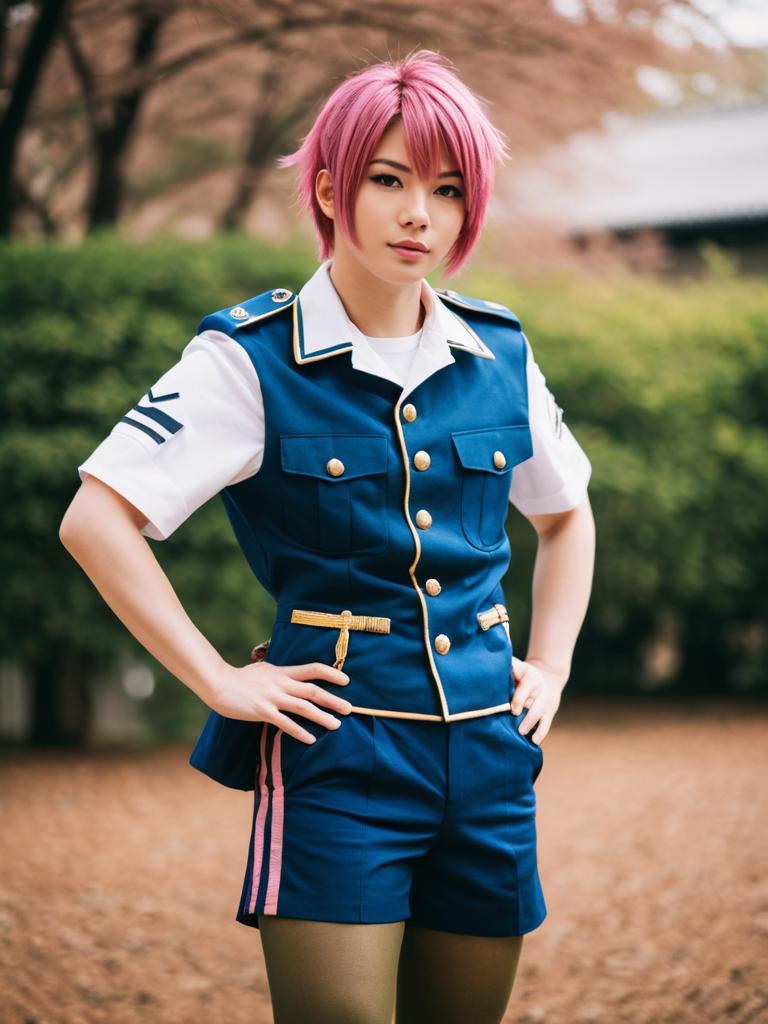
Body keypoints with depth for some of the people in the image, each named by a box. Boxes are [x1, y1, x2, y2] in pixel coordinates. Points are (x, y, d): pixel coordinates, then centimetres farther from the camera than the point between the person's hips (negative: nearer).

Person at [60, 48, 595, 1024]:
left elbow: (566, 514, 25)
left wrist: (549, 665, 13)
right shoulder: (252, 358, -7)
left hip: (488, 752, 5)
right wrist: (218, 681, -12)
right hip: (338, 752, -5)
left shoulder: (498, 353, 8)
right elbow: (96, 520, -12)